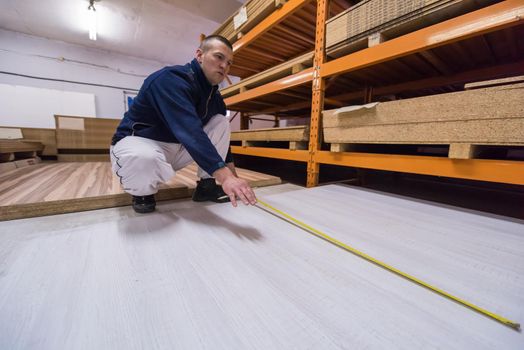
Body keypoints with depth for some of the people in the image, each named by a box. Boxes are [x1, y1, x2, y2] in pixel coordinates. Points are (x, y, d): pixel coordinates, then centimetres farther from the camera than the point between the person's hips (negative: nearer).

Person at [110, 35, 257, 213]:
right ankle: (143, 190, -4)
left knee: (221, 122, -5)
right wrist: (225, 176, -47)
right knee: (145, 161, -42)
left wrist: (232, 176, 0)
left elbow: (219, 132, 5)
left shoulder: (214, 96, 1)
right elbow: (189, 131, -38)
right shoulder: (171, 78, -23)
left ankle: (206, 185, -2)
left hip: (177, 148, 7)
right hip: (139, 142, -6)